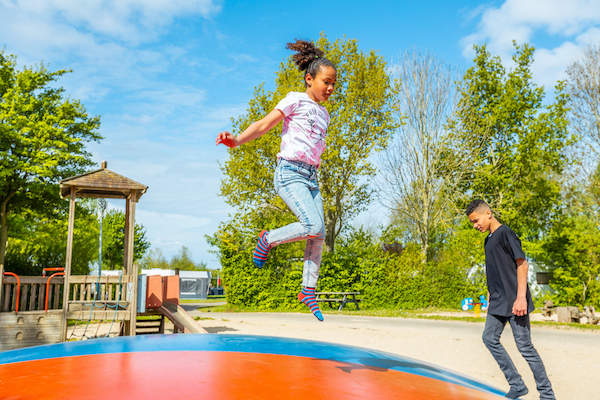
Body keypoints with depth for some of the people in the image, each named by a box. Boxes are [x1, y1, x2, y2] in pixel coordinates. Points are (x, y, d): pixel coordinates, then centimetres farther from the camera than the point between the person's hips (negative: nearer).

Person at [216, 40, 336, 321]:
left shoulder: (323, 114, 21)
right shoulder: (295, 100, 0)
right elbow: (264, 124, -9)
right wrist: (237, 140, -24)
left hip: (310, 176, 7)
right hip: (289, 171, -7)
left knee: (319, 234, 0)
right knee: (313, 226, -22)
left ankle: (308, 290, 11)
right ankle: (268, 239, 3)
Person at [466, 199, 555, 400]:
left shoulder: (505, 233, -11)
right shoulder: (488, 240, 16)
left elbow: (522, 264, -16)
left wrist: (521, 297, -21)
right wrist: (490, 293, 20)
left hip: (513, 302, -9)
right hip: (498, 302, 9)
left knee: (524, 345, -4)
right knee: (489, 338, 6)